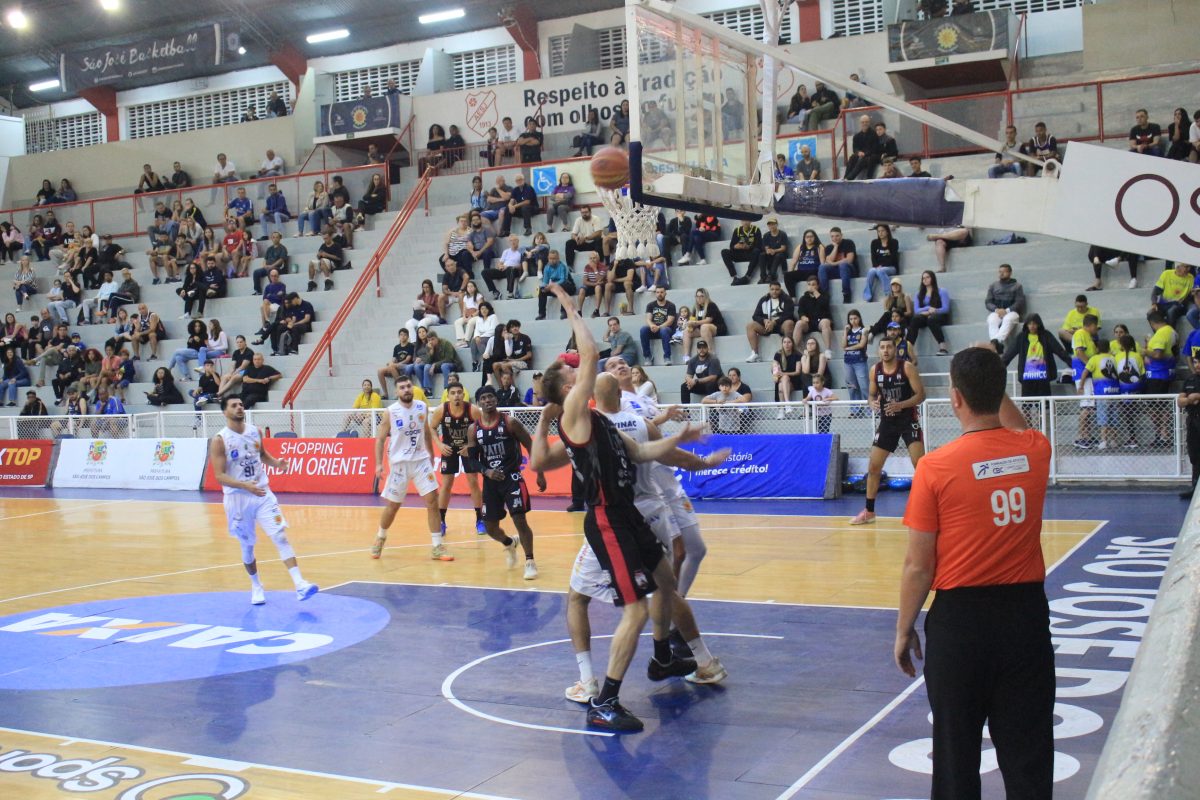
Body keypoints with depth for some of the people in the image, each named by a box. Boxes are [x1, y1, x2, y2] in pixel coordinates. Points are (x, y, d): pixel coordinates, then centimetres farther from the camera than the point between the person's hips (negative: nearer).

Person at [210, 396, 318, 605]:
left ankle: (300, 586, -17)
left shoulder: (255, 431, 3)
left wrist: (276, 463, 0)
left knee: (281, 536, -10)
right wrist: (245, 485, -31)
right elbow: (220, 476, -16)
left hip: (263, 493, 3)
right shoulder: (219, 440, -11)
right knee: (247, 545, 10)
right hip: (237, 498, -3)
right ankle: (256, 586, 32)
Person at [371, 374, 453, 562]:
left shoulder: (422, 407, 1)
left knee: (432, 500, -7)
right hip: (399, 462, -3)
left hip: (421, 460, 3)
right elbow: (380, 438, -3)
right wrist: (379, 464, -10)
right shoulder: (390, 411, -9)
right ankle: (380, 538, 33)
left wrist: (431, 454, 19)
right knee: (392, 505, 5)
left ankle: (437, 547, -2)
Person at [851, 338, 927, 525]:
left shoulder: (907, 367, -12)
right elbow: (872, 395, 10)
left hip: (909, 421, -4)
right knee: (873, 467, 3)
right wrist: (873, 403, -14)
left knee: (920, 465, -13)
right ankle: (869, 511, 16)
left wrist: (900, 405, -28)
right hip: (887, 422, 4)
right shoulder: (874, 370, 0)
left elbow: (921, 395, -13)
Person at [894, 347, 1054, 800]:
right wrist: (991, 379, 24)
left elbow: (918, 566, -9)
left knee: (957, 750, 11)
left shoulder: (935, 467, -13)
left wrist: (904, 630, 3)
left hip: (960, 616, -3)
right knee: (1027, 749, 11)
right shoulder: (1036, 451, -3)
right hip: (1026, 612, 3)